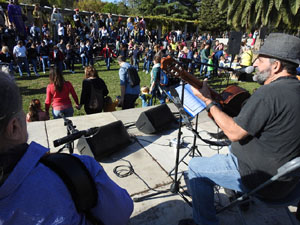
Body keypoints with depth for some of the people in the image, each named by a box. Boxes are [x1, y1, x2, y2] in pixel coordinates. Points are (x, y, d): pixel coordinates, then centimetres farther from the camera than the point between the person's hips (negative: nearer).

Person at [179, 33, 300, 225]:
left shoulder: (269, 92, -28)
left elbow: (234, 133, -25)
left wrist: (208, 101, -17)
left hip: (263, 179, -9)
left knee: (196, 167, -1)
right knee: (235, 148, 33)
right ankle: (239, 194, 42)